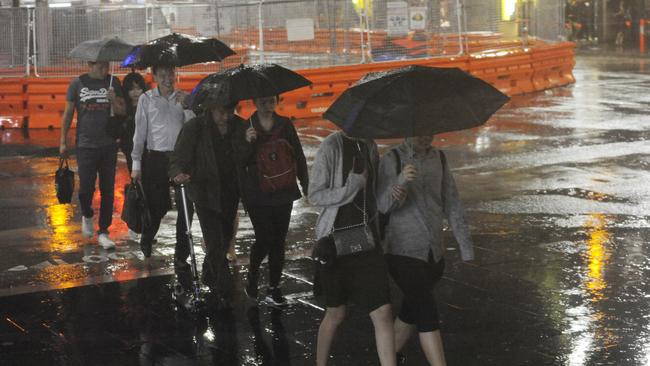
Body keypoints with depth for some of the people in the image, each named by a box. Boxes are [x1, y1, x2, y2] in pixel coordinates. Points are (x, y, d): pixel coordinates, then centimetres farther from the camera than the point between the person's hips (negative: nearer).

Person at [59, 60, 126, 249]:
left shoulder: (113, 82, 4)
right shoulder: (78, 83, 0)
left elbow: (122, 112, 5)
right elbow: (68, 113, 6)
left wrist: (114, 101, -16)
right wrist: (63, 141, 5)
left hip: (108, 145, 2)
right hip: (85, 145, -2)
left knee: (108, 191, 3)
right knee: (86, 187, -5)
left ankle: (103, 232, 13)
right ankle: (87, 216, 27)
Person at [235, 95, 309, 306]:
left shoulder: (285, 125, 3)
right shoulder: (247, 128, -3)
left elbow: (298, 156, 9)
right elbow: (239, 163, -8)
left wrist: (306, 186, 7)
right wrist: (247, 143, -25)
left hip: (283, 193, 3)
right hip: (258, 196, -3)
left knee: (279, 241, 6)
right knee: (264, 240, -9)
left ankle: (274, 287, 16)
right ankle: (252, 276, 19)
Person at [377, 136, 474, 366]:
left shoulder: (439, 159, 5)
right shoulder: (392, 160, -10)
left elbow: (452, 205, 7)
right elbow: (384, 205, -20)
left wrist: (466, 246, 3)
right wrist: (401, 181, -39)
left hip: (433, 252, 5)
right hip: (403, 252, -5)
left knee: (413, 310, 16)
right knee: (427, 312, -12)